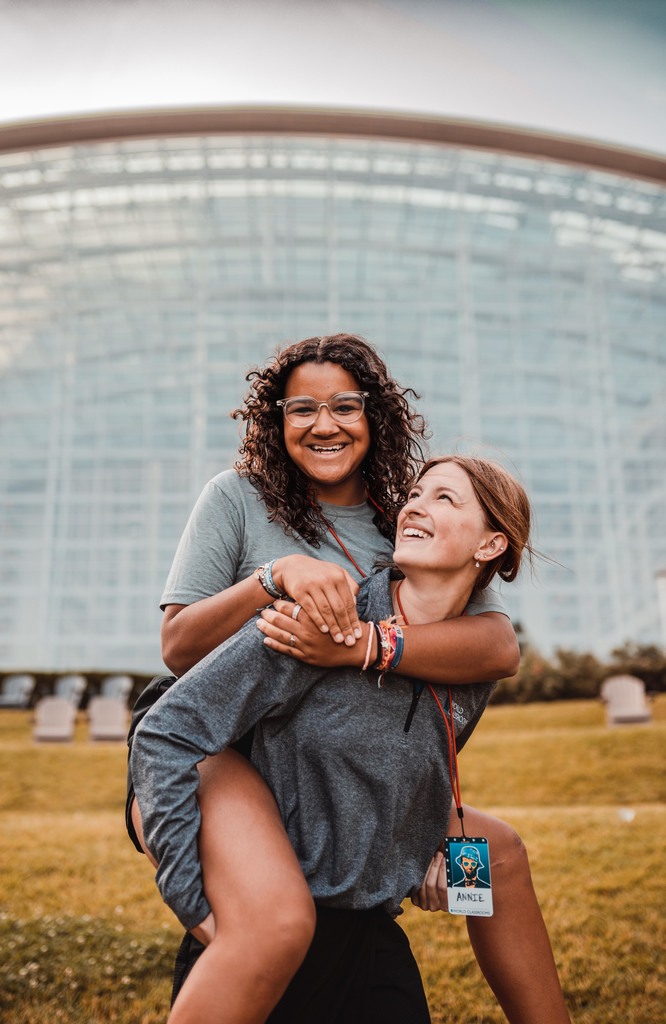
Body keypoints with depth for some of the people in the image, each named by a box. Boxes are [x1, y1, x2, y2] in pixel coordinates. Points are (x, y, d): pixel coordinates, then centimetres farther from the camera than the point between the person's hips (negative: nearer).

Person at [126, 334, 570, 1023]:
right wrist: (279, 573, -25)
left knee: (496, 850, 14)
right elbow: (178, 648, -10)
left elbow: (501, 648, -12)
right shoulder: (238, 498, -4)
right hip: (210, 752, -5)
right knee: (279, 921, -36)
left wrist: (363, 644, -29)